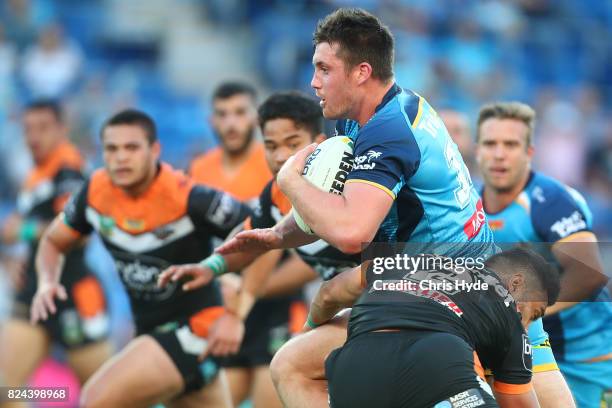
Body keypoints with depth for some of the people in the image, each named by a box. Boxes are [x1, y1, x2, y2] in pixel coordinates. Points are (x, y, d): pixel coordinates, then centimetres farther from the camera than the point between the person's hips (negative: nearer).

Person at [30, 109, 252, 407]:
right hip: (150, 331, 7)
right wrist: (47, 283, -9)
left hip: (194, 328, -7)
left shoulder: (188, 197, -22)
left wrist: (235, 315, -22)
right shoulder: (96, 191, -4)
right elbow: (54, 241, 13)